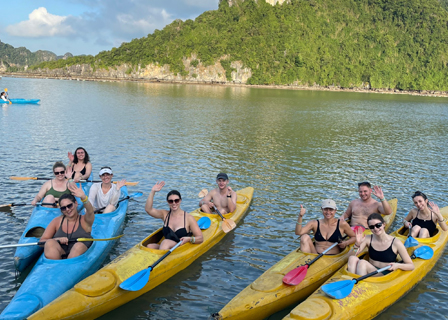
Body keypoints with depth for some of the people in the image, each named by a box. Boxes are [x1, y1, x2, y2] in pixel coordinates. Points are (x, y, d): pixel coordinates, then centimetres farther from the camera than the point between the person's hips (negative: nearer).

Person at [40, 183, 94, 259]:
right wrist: (58, 239, -12)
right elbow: (42, 241, 9)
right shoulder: (57, 221, 13)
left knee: (79, 246, -32)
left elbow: (90, 212, -20)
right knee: (50, 243, -25)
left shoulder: (84, 220, 6)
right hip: (56, 256, 2)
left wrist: (83, 197, -40)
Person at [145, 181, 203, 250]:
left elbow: (200, 238, -4)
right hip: (164, 248, 4)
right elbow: (148, 209, -3)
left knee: (166, 242, -33)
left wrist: (189, 239, -26)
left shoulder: (188, 218, -3)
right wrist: (153, 192, -10)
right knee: (150, 246, -25)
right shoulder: (165, 214, 10)